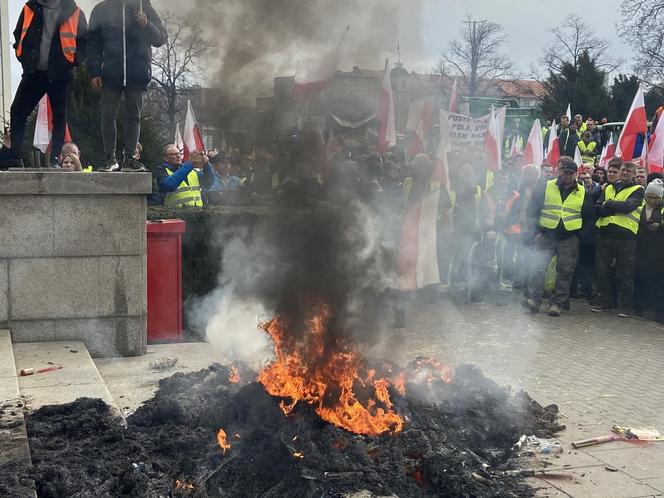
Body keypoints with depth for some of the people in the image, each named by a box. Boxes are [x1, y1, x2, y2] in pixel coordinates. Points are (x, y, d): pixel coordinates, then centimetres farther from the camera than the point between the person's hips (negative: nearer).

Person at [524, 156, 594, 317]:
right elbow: (533, 210, 5)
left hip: (569, 239, 1)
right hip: (546, 236, -1)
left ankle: (557, 303, 8)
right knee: (538, 267, -9)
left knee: (565, 271, 1)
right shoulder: (546, 187, 3)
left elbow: (588, 216, 16)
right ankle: (535, 299, -6)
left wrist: (580, 232, 6)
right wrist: (537, 231, -1)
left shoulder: (582, 193, 7)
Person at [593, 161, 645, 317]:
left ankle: (625, 306, 10)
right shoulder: (609, 188, 16)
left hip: (626, 237, -4)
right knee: (602, 271, 8)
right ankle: (604, 301, 21)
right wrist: (617, 209, -12)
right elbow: (598, 209, 2)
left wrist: (608, 204, -7)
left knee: (626, 274, 1)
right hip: (605, 235, 4)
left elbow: (628, 206, -16)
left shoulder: (637, 190, 3)